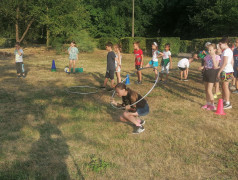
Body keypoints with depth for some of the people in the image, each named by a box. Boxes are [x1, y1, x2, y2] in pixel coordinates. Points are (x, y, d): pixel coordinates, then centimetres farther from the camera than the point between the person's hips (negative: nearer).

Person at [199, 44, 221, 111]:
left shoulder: (217, 57, -7)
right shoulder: (207, 56, 8)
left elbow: (216, 67, -16)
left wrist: (213, 58, -22)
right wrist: (202, 67, -6)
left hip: (212, 73, -6)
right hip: (206, 72, 6)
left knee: (209, 90, -9)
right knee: (206, 90, 11)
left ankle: (212, 105, 1)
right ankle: (208, 103, 25)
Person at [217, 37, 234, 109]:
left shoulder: (226, 51, -16)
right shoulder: (230, 51, 15)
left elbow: (225, 63, -21)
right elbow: (231, 61, 18)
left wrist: (219, 71, -18)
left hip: (226, 71, -10)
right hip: (229, 70, 10)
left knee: (225, 87, -4)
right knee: (223, 86, 16)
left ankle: (228, 103, 0)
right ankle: (224, 100, 25)